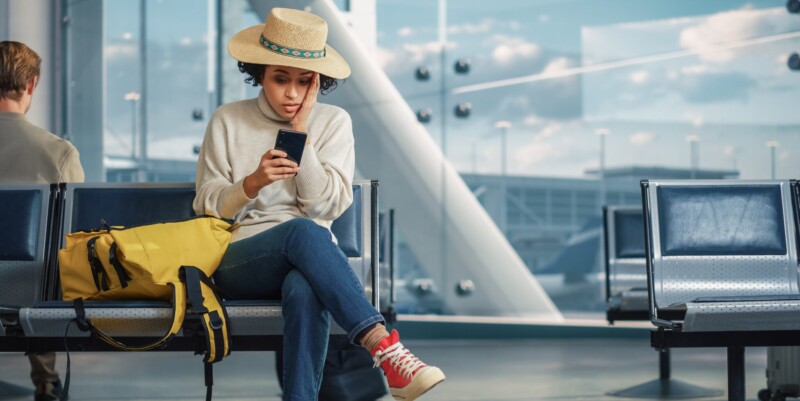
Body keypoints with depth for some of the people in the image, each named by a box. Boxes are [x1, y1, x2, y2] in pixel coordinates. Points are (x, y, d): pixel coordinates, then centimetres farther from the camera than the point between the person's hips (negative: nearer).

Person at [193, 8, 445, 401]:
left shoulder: (333, 123, 8)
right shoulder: (228, 121, 7)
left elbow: (325, 206, -2)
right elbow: (207, 206, 4)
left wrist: (301, 133, -8)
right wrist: (253, 183, -15)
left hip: (310, 259, 1)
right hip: (239, 260, -1)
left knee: (305, 291, -40)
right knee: (302, 232, -38)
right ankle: (386, 349, -49)